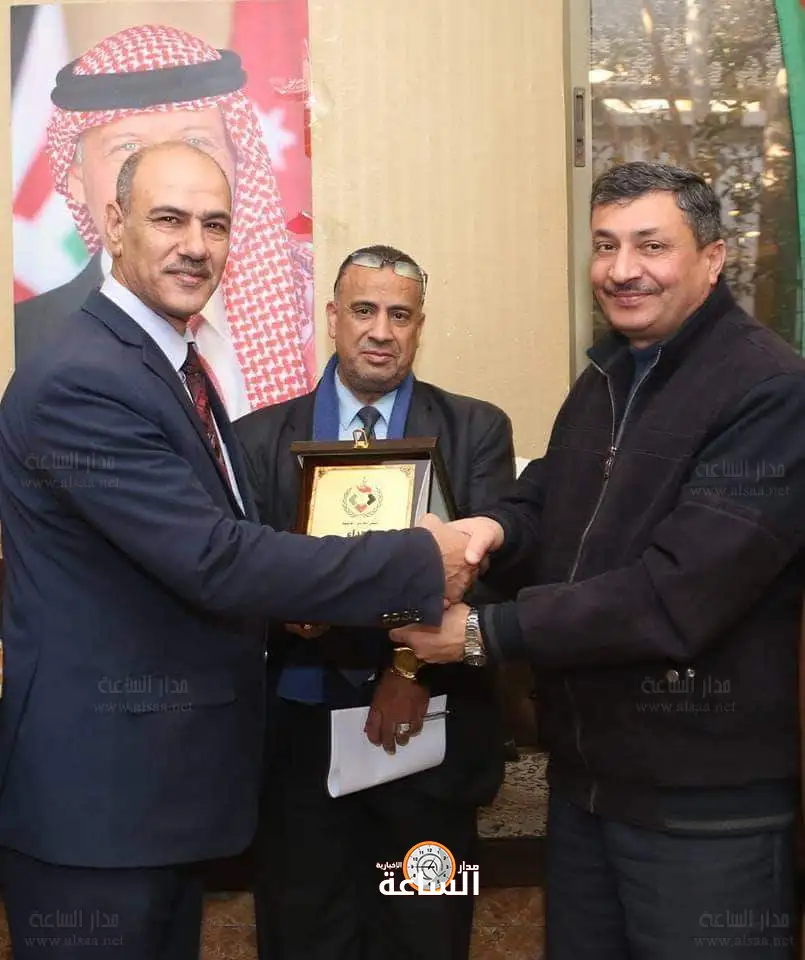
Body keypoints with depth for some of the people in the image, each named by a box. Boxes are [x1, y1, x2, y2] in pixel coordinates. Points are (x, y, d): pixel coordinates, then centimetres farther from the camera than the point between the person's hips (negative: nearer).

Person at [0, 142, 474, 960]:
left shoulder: (175, 365, 10)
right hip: (97, 785, -9)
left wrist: (288, 599, 1)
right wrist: (420, 565, -21)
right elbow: (216, 559, -27)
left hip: (167, 771, 9)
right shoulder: (79, 381, -21)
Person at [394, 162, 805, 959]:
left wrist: (486, 632, -23)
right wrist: (497, 527, -14)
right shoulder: (603, 379, 12)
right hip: (583, 775, 8)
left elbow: (680, 591, -26)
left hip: (705, 799, -7)